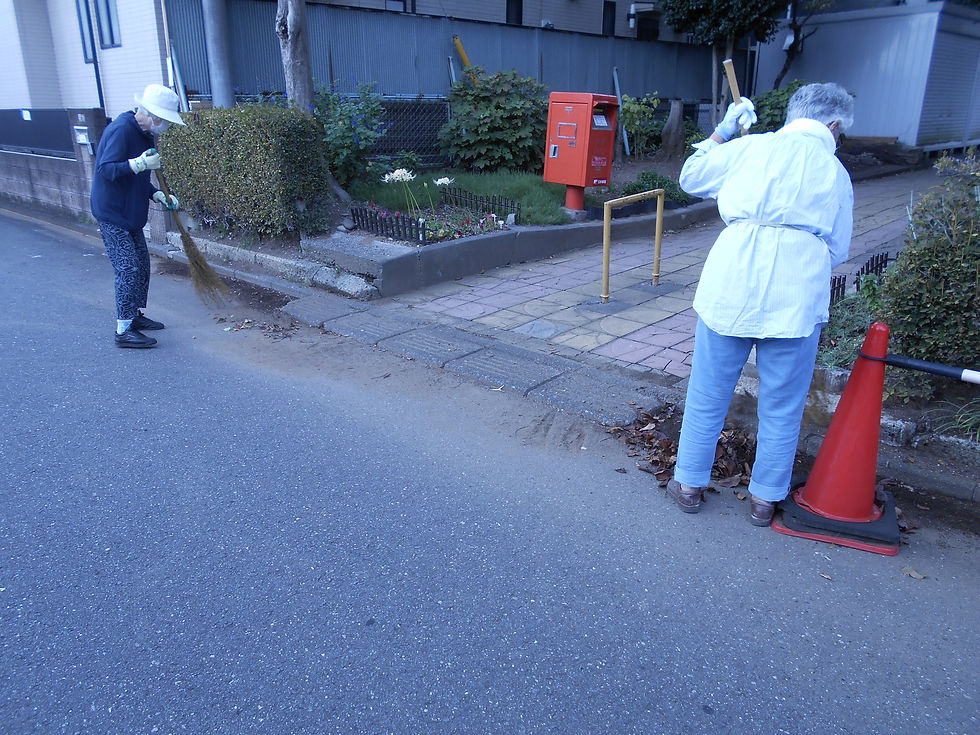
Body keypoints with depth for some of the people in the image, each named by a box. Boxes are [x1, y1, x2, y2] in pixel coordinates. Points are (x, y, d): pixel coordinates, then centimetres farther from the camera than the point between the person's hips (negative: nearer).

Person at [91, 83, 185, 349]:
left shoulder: (144, 134, 12)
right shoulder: (121, 130, -18)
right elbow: (106, 170, -25)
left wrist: (159, 196, 7)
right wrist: (139, 163, -36)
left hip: (131, 215, 10)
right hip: (113, 215, -10)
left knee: (142, 265, 15)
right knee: (128, 269, -10)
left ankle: (135, 316, 29)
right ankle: (124, 331, -4)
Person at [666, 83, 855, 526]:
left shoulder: (750, 147, 10)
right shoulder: (836, 171, 12)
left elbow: (691, 178, 22)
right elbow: (837, 251, 15)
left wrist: (722, 132, 31)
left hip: (732, 281, 0)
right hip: (798, 292, 0)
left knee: (708, 391, 12)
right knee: (781, 405, 13)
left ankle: (690, 484, 24)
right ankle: (764, 499, 25)